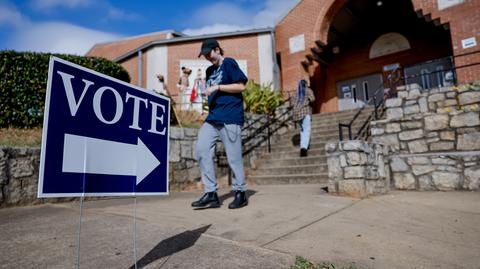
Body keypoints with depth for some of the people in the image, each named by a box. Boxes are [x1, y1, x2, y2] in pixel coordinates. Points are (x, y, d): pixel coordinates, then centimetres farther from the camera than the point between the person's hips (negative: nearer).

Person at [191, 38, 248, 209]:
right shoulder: (210, 71, 22)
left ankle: (240, 193, 13)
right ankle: (211, 194, 4)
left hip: (230, 118, -7)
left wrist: (217, 87, -11)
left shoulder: (229, 63, 1)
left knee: (234, 157, -4)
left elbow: (241, 86, -8)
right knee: (202, 151, -3)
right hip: (212, 118, 8)